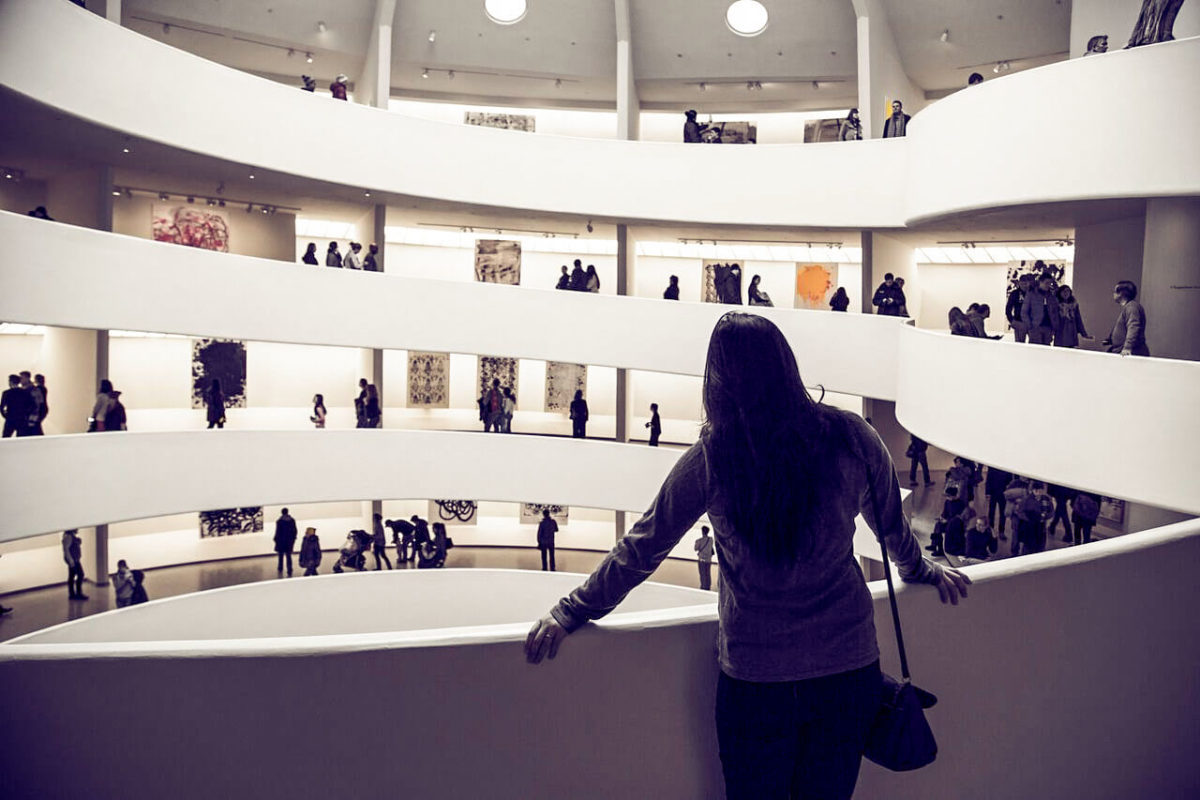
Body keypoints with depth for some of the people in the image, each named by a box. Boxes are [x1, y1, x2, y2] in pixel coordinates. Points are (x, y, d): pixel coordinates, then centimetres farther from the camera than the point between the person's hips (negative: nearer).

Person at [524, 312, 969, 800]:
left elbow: (642, 548, -7)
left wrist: (570, 614, 6)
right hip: (848, 664, 2)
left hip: (754, 672, -2)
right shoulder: (850, 438, -7)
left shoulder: (712, 458, -14)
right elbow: (893, 526, 10)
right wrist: (923, 571, 32)